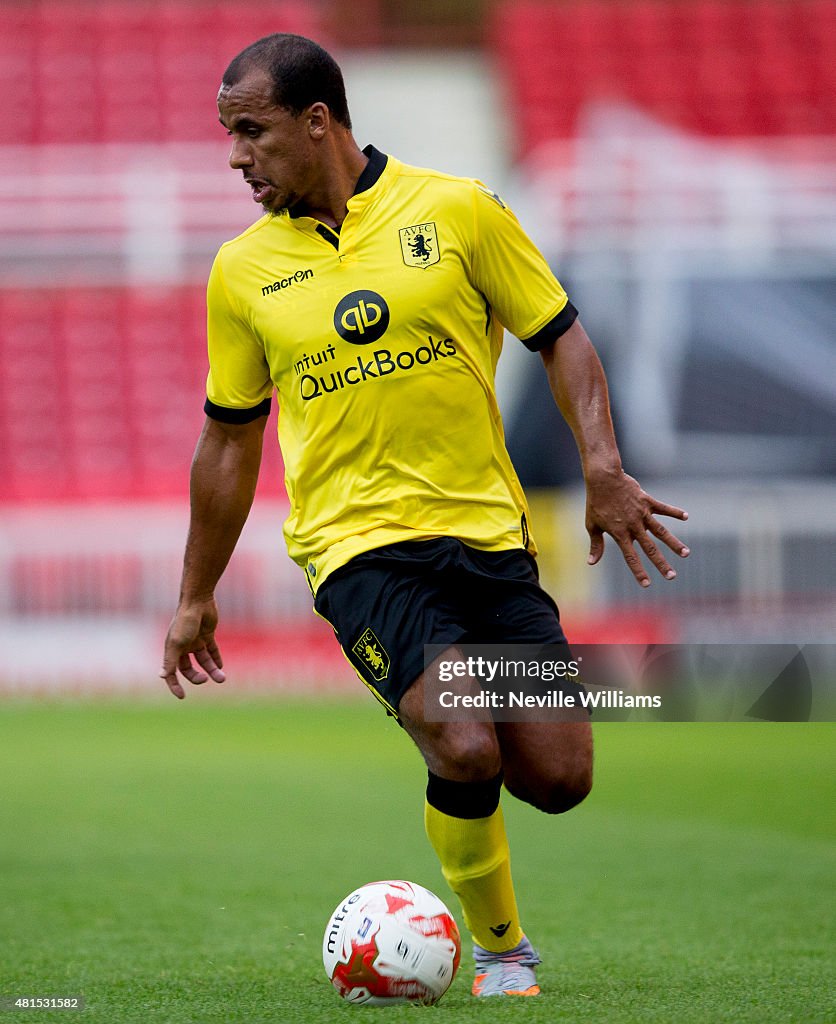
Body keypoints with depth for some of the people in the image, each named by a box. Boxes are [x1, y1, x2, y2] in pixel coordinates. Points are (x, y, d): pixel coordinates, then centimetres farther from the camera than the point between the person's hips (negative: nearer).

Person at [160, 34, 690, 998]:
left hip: (487, 529, 1)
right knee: (466, 754, -22)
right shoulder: (242, 270, 5)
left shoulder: (456, 209, 1)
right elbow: (229, 439, 15)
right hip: (357, 545, -1)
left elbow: (561, 337, 6)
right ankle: (500, 950, 2)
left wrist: (603, 468, -9)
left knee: (557, 776, -4)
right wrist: (196, 597, 18)